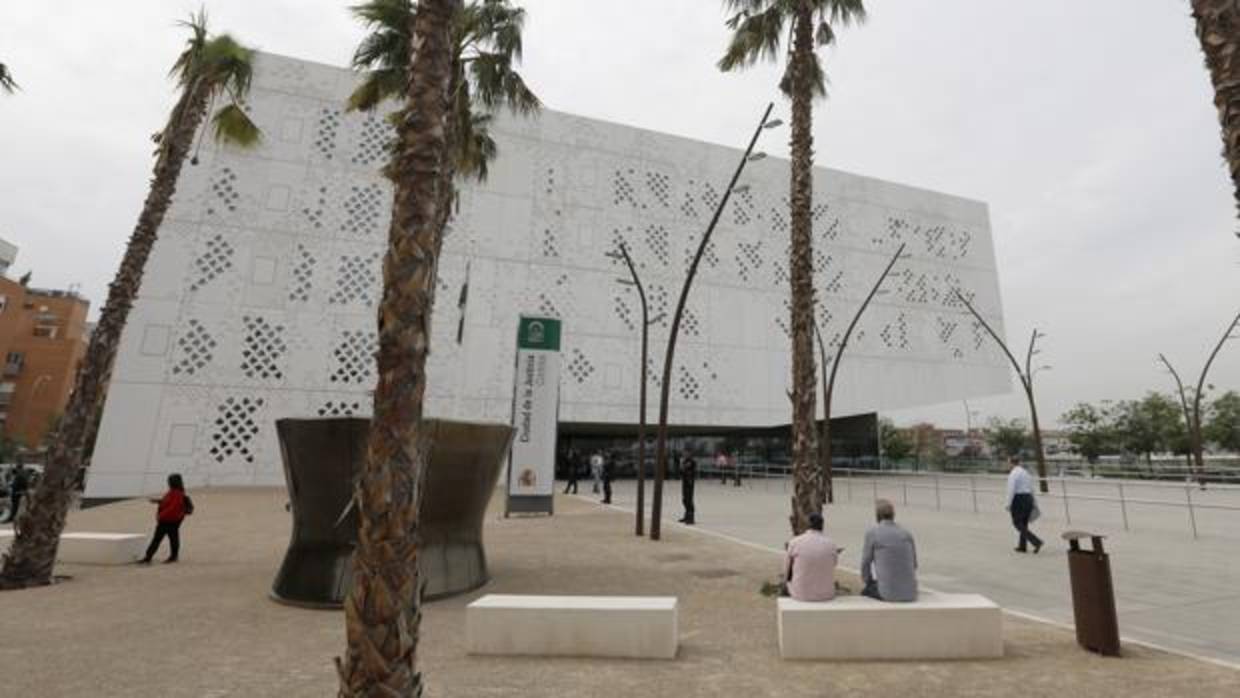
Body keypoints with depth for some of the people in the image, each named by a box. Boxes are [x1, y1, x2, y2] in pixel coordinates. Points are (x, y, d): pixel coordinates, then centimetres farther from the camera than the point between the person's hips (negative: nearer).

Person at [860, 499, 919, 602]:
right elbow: (914, 564, 13)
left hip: (889, 593, -4)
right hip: (911, 593, 4)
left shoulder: (872, 532, -5)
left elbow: (866, 561, 0)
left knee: (866, 590, 27)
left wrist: (866, 581, 19)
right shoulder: (907, 533, 6)